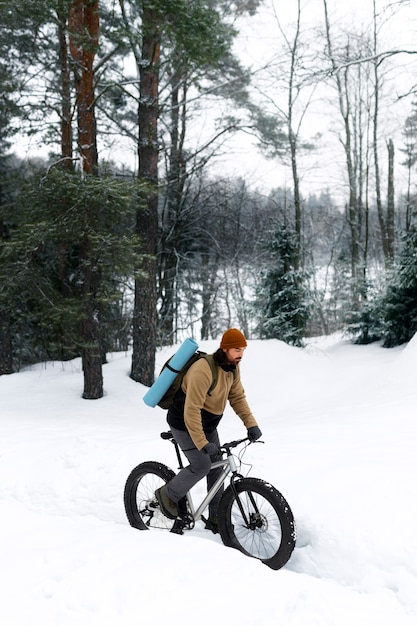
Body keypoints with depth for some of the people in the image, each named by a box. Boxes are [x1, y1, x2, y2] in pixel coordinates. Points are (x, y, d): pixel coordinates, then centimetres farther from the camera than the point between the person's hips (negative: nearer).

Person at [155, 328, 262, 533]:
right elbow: (191, 410, -33)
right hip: (185, 425, -8)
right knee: (201, 465, -15)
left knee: (217, 468, 6)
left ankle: (215, 519, 18)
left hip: (208, 425, 8)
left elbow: (237, 397, 3)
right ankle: (167, 494, 9)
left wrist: (251, 424, -8)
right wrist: (202, 443, -34)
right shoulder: (203, 370, -33)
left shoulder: (233, 368, -5)